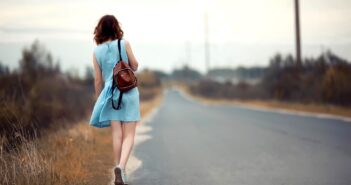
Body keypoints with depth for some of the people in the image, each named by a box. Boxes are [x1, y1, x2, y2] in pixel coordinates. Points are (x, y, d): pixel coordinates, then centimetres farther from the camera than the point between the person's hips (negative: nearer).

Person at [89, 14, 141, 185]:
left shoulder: (97, 52, 2)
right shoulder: (124, 44, -5)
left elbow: (98, 79, 5)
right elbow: (134, 66, 2)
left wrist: (98, 99, 16)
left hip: (110, 93, 2)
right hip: (129, 92, -2)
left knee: (117, 135, 6)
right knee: (129, 135, -2)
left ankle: (120, 171, 7)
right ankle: (121, 166, -24)